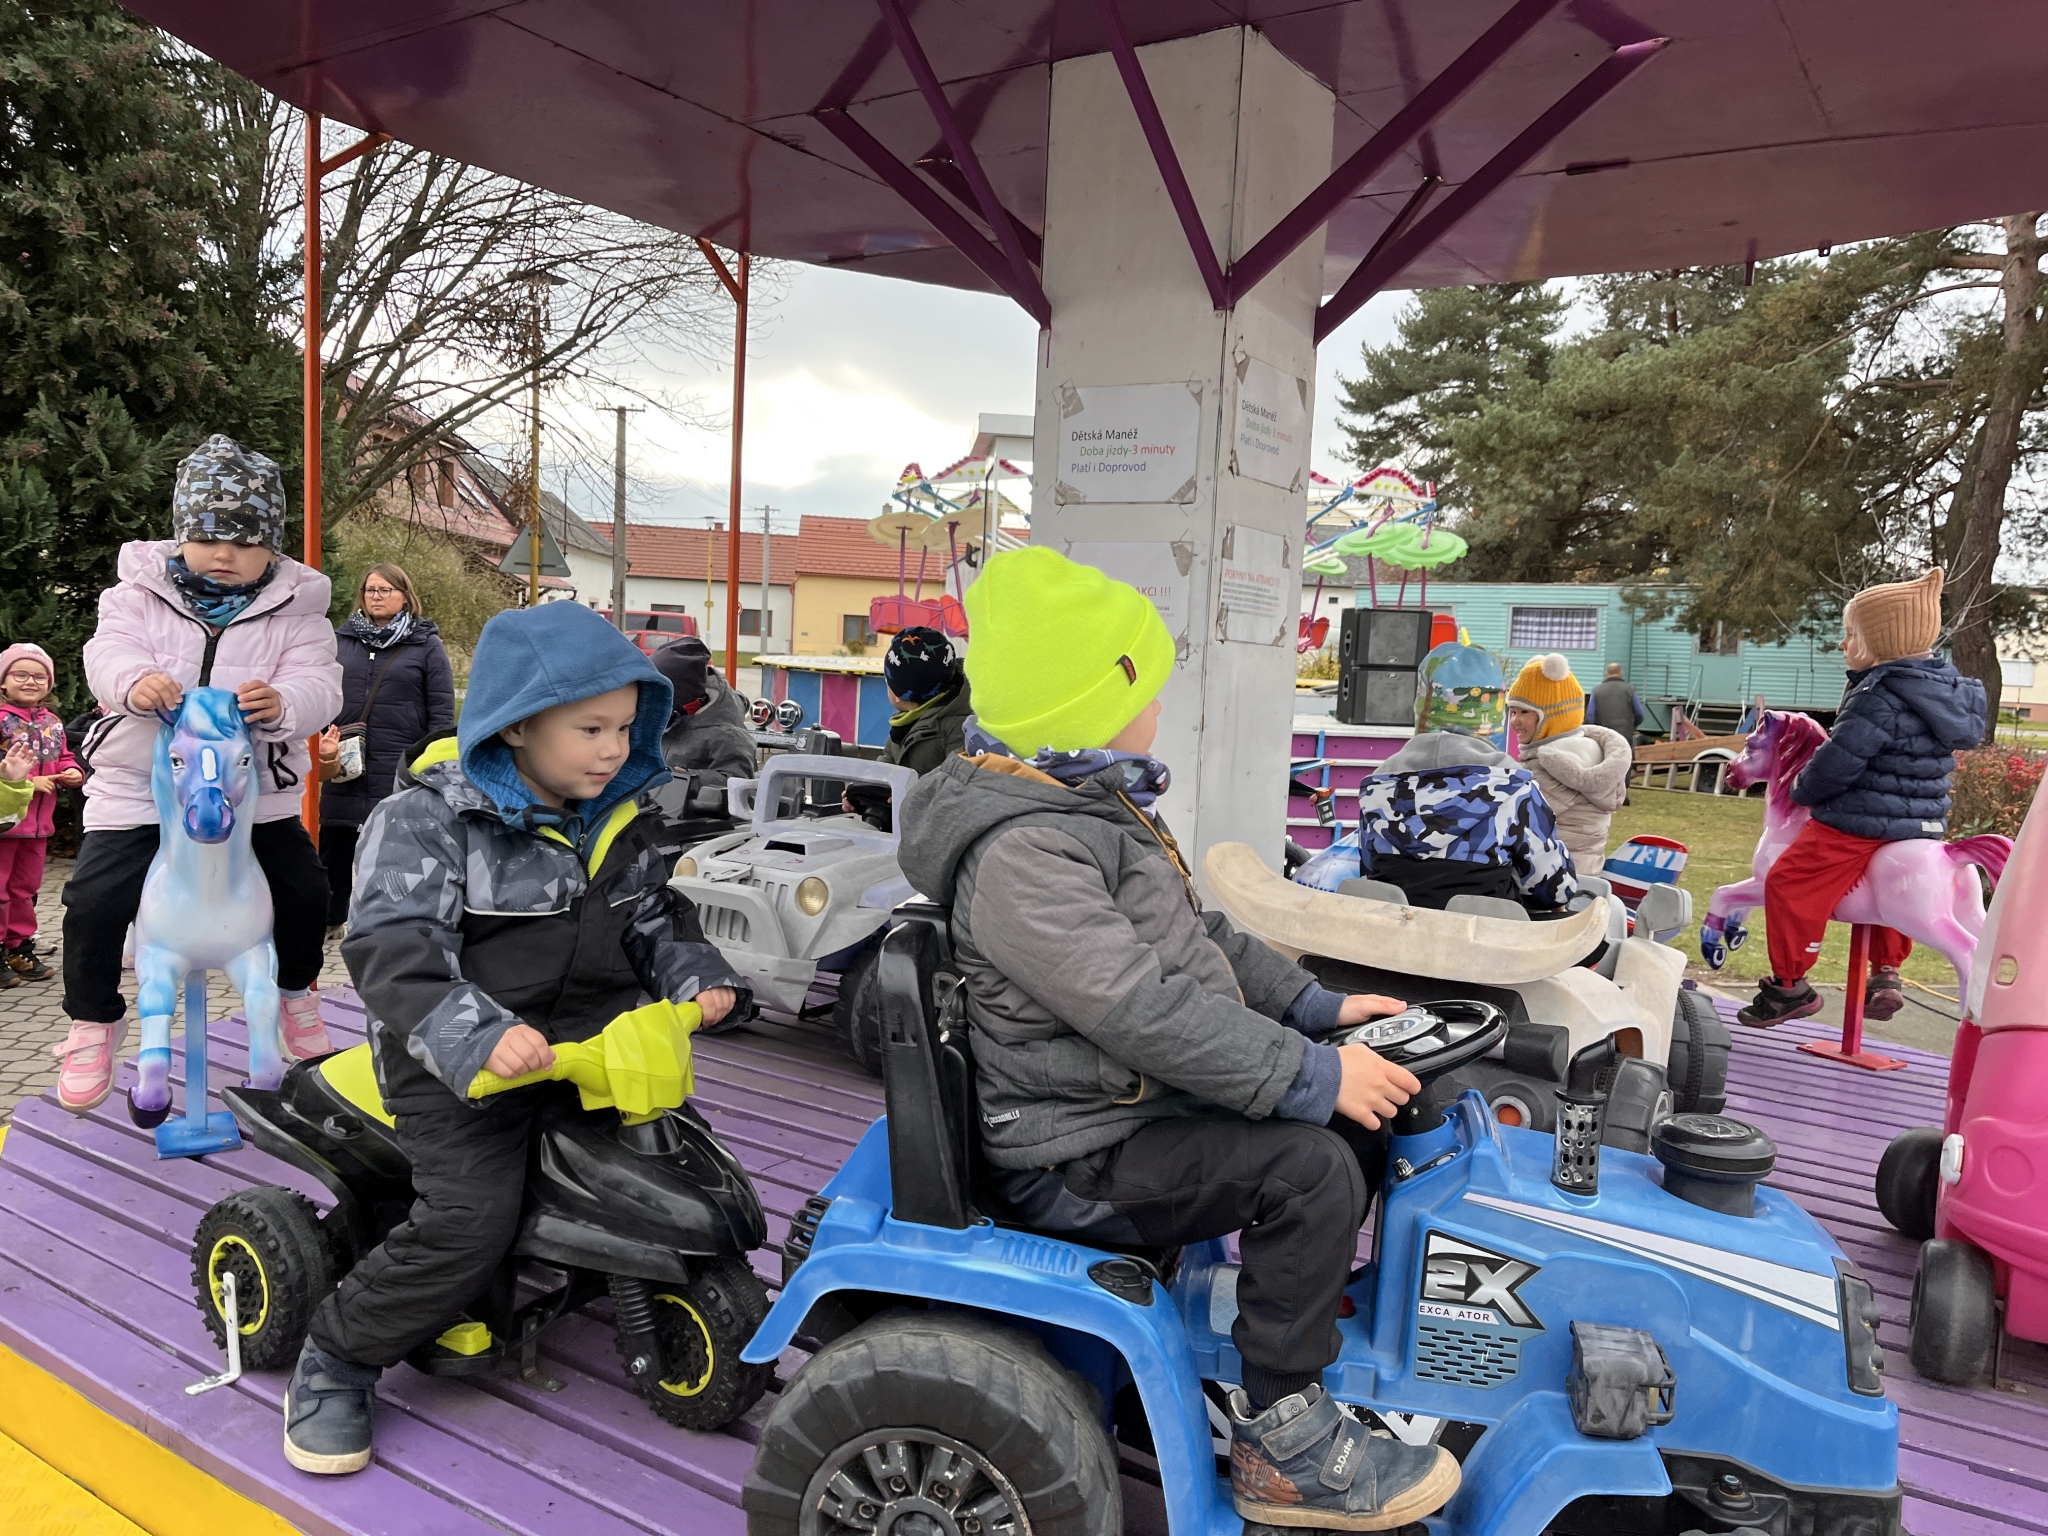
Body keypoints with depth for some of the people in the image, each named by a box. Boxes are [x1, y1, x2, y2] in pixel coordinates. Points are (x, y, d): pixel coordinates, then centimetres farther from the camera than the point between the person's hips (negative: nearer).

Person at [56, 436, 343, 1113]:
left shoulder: (295, 608, -3)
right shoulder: (141, 590, 0)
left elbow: (319, 687, -15)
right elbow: (108, 648, -15)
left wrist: (282, 703, -39)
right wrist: (135, 680, -39)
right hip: (139, 790, 0)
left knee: (304, 891, 1)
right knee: (94, 901, -8)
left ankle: (293, 990, 31)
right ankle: (94, 1023, 17)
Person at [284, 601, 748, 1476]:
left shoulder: (624, 821, 7)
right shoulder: (429, 819, -13)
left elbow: (655, 919, 19)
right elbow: (392, 950, -23)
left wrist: (697, 975, -2)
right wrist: (480, 1033, -37)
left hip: (591, 1045, 6)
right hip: (465, 1071, -6)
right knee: (469, 1223, -19)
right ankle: (335, 1362, 7)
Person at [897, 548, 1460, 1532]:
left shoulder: (1086, 807, 11)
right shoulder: (1021, 854, -25)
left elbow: (1197, 934, 18)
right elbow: (1145, 1009, -31)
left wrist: (1317, 1008, 13)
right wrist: (1309, 1074, -26)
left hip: (1138, 1103, 10)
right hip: (1078, 1160, -10)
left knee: (1354, 1106, 11)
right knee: (1309, 1164, -23)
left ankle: (1315, 1303, 30)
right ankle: (1282, 1444, -7)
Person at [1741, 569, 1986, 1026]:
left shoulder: (1879, 698, -23)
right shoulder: (1946, 688, 6)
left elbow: (1837, 763, -24)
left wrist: (1803, 789, -5)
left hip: (1858, 824, -10)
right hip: (1923, 821, 10)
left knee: (1789, 884, -2)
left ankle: (1790, 984, 4)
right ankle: (1887, 971, 36)